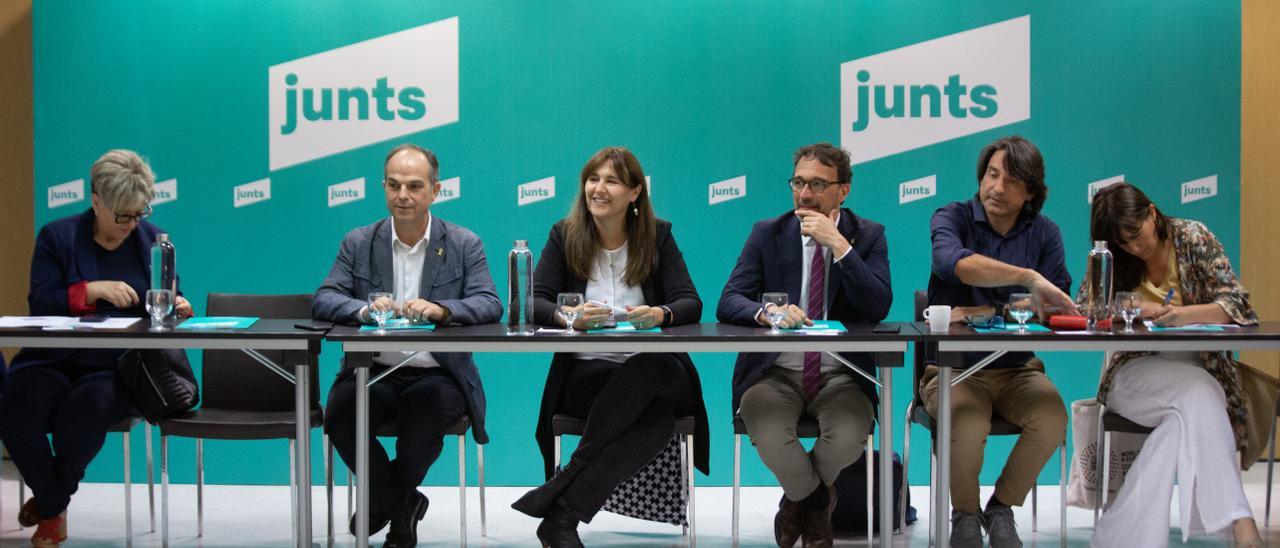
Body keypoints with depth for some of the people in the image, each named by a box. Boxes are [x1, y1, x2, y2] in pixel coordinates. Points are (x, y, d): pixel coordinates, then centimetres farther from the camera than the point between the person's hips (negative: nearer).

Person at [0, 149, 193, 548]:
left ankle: (51, 506, -5)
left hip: (121, 365, 0)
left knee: (84, 408, -34)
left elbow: (165, 305, 15)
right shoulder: (57, 237, 6)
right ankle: (54, 505, -1)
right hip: (55, 359, 1)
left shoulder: (154, 241, 11)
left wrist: (175, 307, -10)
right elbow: (40, 304, -5)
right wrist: (94, 290, -19)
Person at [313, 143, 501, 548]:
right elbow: (323, 300, -3)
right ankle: (403, 502, -2)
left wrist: (440, 309, -30)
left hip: (437, 375, -1)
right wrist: (364, 309, -26)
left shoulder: (464, 244, 4)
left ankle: (386, 502, -1)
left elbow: (490, 305, -9)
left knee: (428, 409, -34)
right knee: (340, 412, -29)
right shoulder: (359, 243, 8)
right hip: (374, 373, 1)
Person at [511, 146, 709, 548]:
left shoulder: (657, 236, 7)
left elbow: (691, 303, -2)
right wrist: (568, 316, -27)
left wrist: (661, 315, -27)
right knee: (656, 420, -35)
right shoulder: (564, 236, 7)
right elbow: (535, 302, -3)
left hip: (654, 375, 1)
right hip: (584, 374, -1)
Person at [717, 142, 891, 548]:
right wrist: (767, 311, -27)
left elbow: (878, 308, -11)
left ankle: (799, 500, 6)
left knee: (848, 437, -31)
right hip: (775, 372, 0)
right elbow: (728, 303, -4)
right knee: (768, 434, -32)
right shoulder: (767, 233, 5)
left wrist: (839, 245, -18)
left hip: (841, 375, 0)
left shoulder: (868, 236, 4)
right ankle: (817, 504, 3)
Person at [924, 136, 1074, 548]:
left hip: (1016, 370, 3)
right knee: (967, 427, -33)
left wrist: (988, 313, -19)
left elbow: (1053, 307, -7)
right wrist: (1029, 277, -41)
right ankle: (965, 515, -1)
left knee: (1052, 420, -27)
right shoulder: (952, 218, -5)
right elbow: (954, 263, -30)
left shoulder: (1044, 233, 4)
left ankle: (1001, 509, 1)